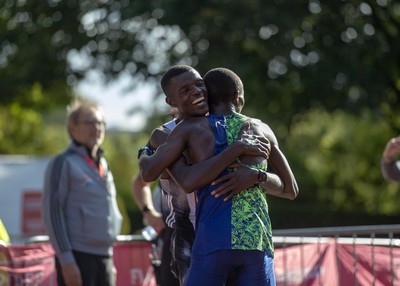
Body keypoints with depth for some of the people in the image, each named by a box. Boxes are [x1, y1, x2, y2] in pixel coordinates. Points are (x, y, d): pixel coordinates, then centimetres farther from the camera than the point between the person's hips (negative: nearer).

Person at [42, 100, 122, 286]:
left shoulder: (102, 164, 18)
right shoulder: (64, 163, -5)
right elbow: (52, 213, -11)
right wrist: (66, 260, -17)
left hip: (104, 257, 8)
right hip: (77, 257, -7)